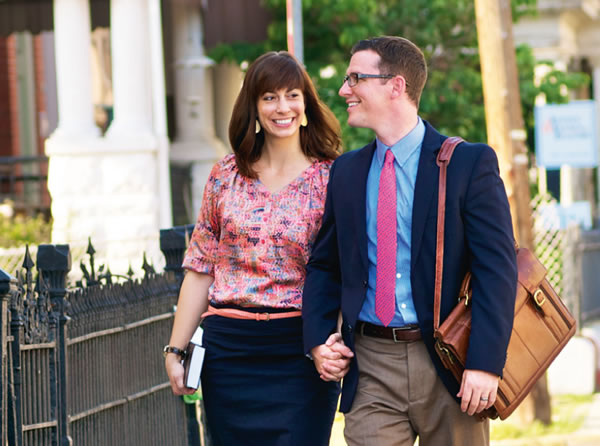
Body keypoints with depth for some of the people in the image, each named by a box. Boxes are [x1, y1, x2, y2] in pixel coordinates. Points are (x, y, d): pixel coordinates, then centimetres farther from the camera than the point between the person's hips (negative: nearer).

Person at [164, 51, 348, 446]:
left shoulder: (331, 180, -1)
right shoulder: (226, 176, 7)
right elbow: (200, 268, 9)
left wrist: (335, 346, -20)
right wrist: (176, 350, 6)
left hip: (300, 353, -2)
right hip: (229, 350, 3)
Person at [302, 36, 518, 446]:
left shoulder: (470, 163, -4)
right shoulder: (347, 171, 11)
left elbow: (497, 268, -10)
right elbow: (324, 265, 18)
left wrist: (485, 363, -19)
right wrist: (317, 339, 1)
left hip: (448, 366, -3)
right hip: (372, 368, 3)